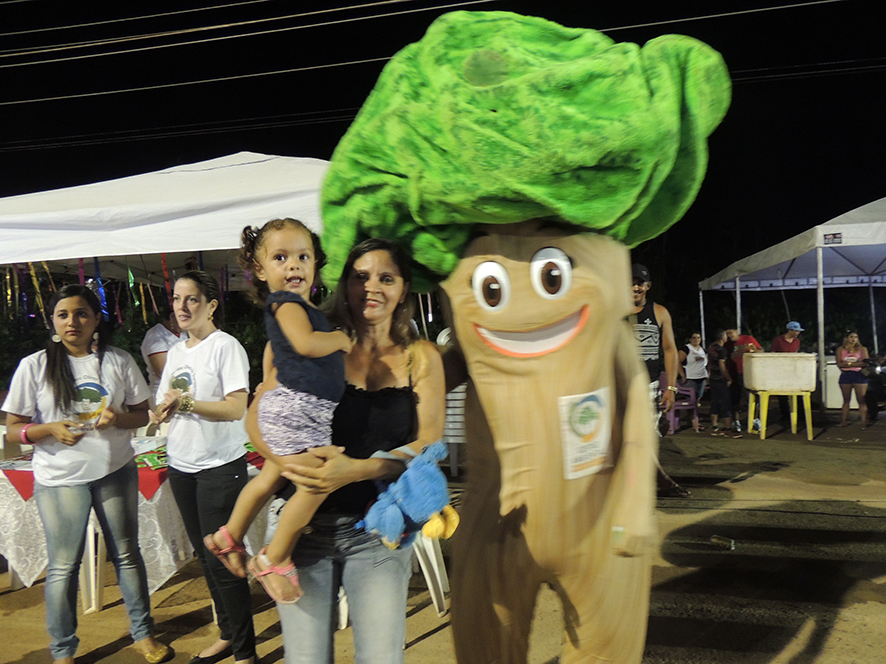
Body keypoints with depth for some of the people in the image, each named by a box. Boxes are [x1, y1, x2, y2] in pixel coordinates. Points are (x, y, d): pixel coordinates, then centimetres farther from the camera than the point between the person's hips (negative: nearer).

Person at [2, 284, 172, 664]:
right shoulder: (35, 366, -3)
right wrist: (52, 429, -20)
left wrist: (117, 418, -15)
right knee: (63, 567, 5)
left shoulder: (119, 361, 2)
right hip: (60, 479, -2)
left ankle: (143, 633, 27)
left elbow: (142, 415, 7)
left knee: (127, 554, 12)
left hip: (116, 472, 2)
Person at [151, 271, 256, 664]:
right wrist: (161, 410, -8)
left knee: (222, 559, -5)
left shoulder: (226, 346, -10)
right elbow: (161, 409, 15)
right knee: (204, 555, 15)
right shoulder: (176, 352, 13)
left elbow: (236, 408, -19)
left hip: (220, 466, -7)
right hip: (181, 465, 8)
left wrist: (185, 402, -19)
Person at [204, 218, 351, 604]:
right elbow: (306, 343, -30)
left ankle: (229, 536, 39)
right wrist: (340, 338, -14)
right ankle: (274, 560, 6)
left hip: (306, 412, 10)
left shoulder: (302, 306, 17)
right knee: (316, 485, -10)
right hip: (294, 408, -10)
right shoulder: (286, 303, -13)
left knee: (272, 477, 22)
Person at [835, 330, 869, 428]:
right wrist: (856, 363, -8)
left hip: (859, 376, -2)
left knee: (861, 400, -6)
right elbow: (839, 364, -4)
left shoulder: (862, 349, 7)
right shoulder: (840, 350, 8)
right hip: (845, 376, 2)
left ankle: (864, 422, -6)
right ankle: (844, 421, 12)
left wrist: (848, 363, -8)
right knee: (846, 400, 7)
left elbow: (865, 363, -5)